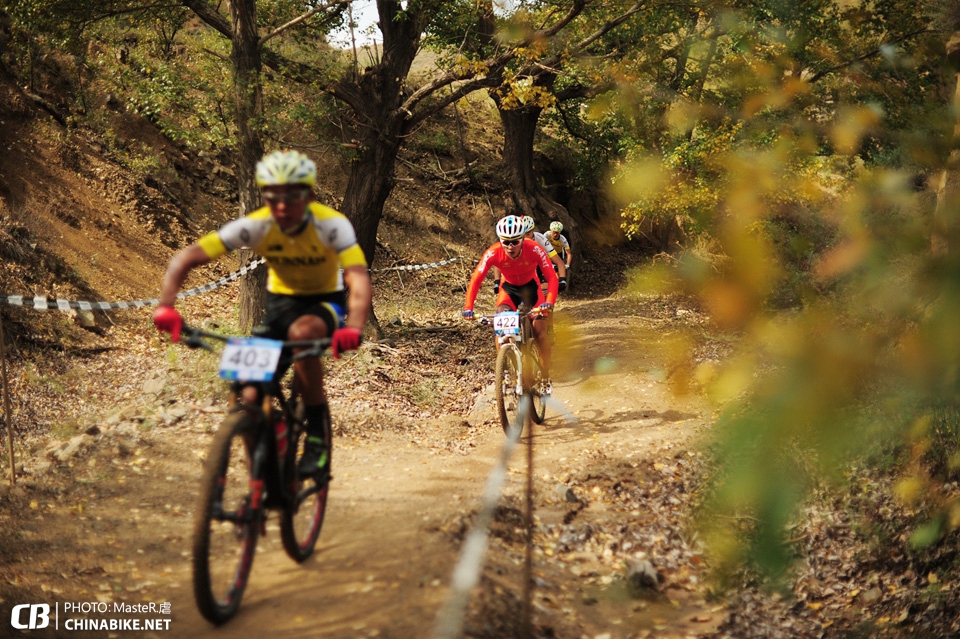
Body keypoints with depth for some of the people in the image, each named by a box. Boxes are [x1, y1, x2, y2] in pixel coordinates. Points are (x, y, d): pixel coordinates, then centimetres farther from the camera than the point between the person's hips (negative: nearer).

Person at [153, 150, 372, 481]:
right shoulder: (256, 226, -22)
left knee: (302, 333, -38)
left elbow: (359, 281, -39)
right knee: (253, 397, -13)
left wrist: (353, 329, -59)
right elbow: (186, 258, -22)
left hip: (324, 303, -3)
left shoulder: (332, 225, -27)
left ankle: (319, 435, -21)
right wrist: (166, 307, -39)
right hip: (280, 302, 3)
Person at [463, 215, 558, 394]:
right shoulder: (493, 253, -31)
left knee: (539, 331, -11)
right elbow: (476, 279, -32)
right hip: (508, 288, 1)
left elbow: (552, 277, -33)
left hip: (530, 287, -1)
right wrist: (468, 308, -44)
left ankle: (546, 378, 4)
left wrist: (549, 302, -50)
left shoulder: (534, 249, -33)